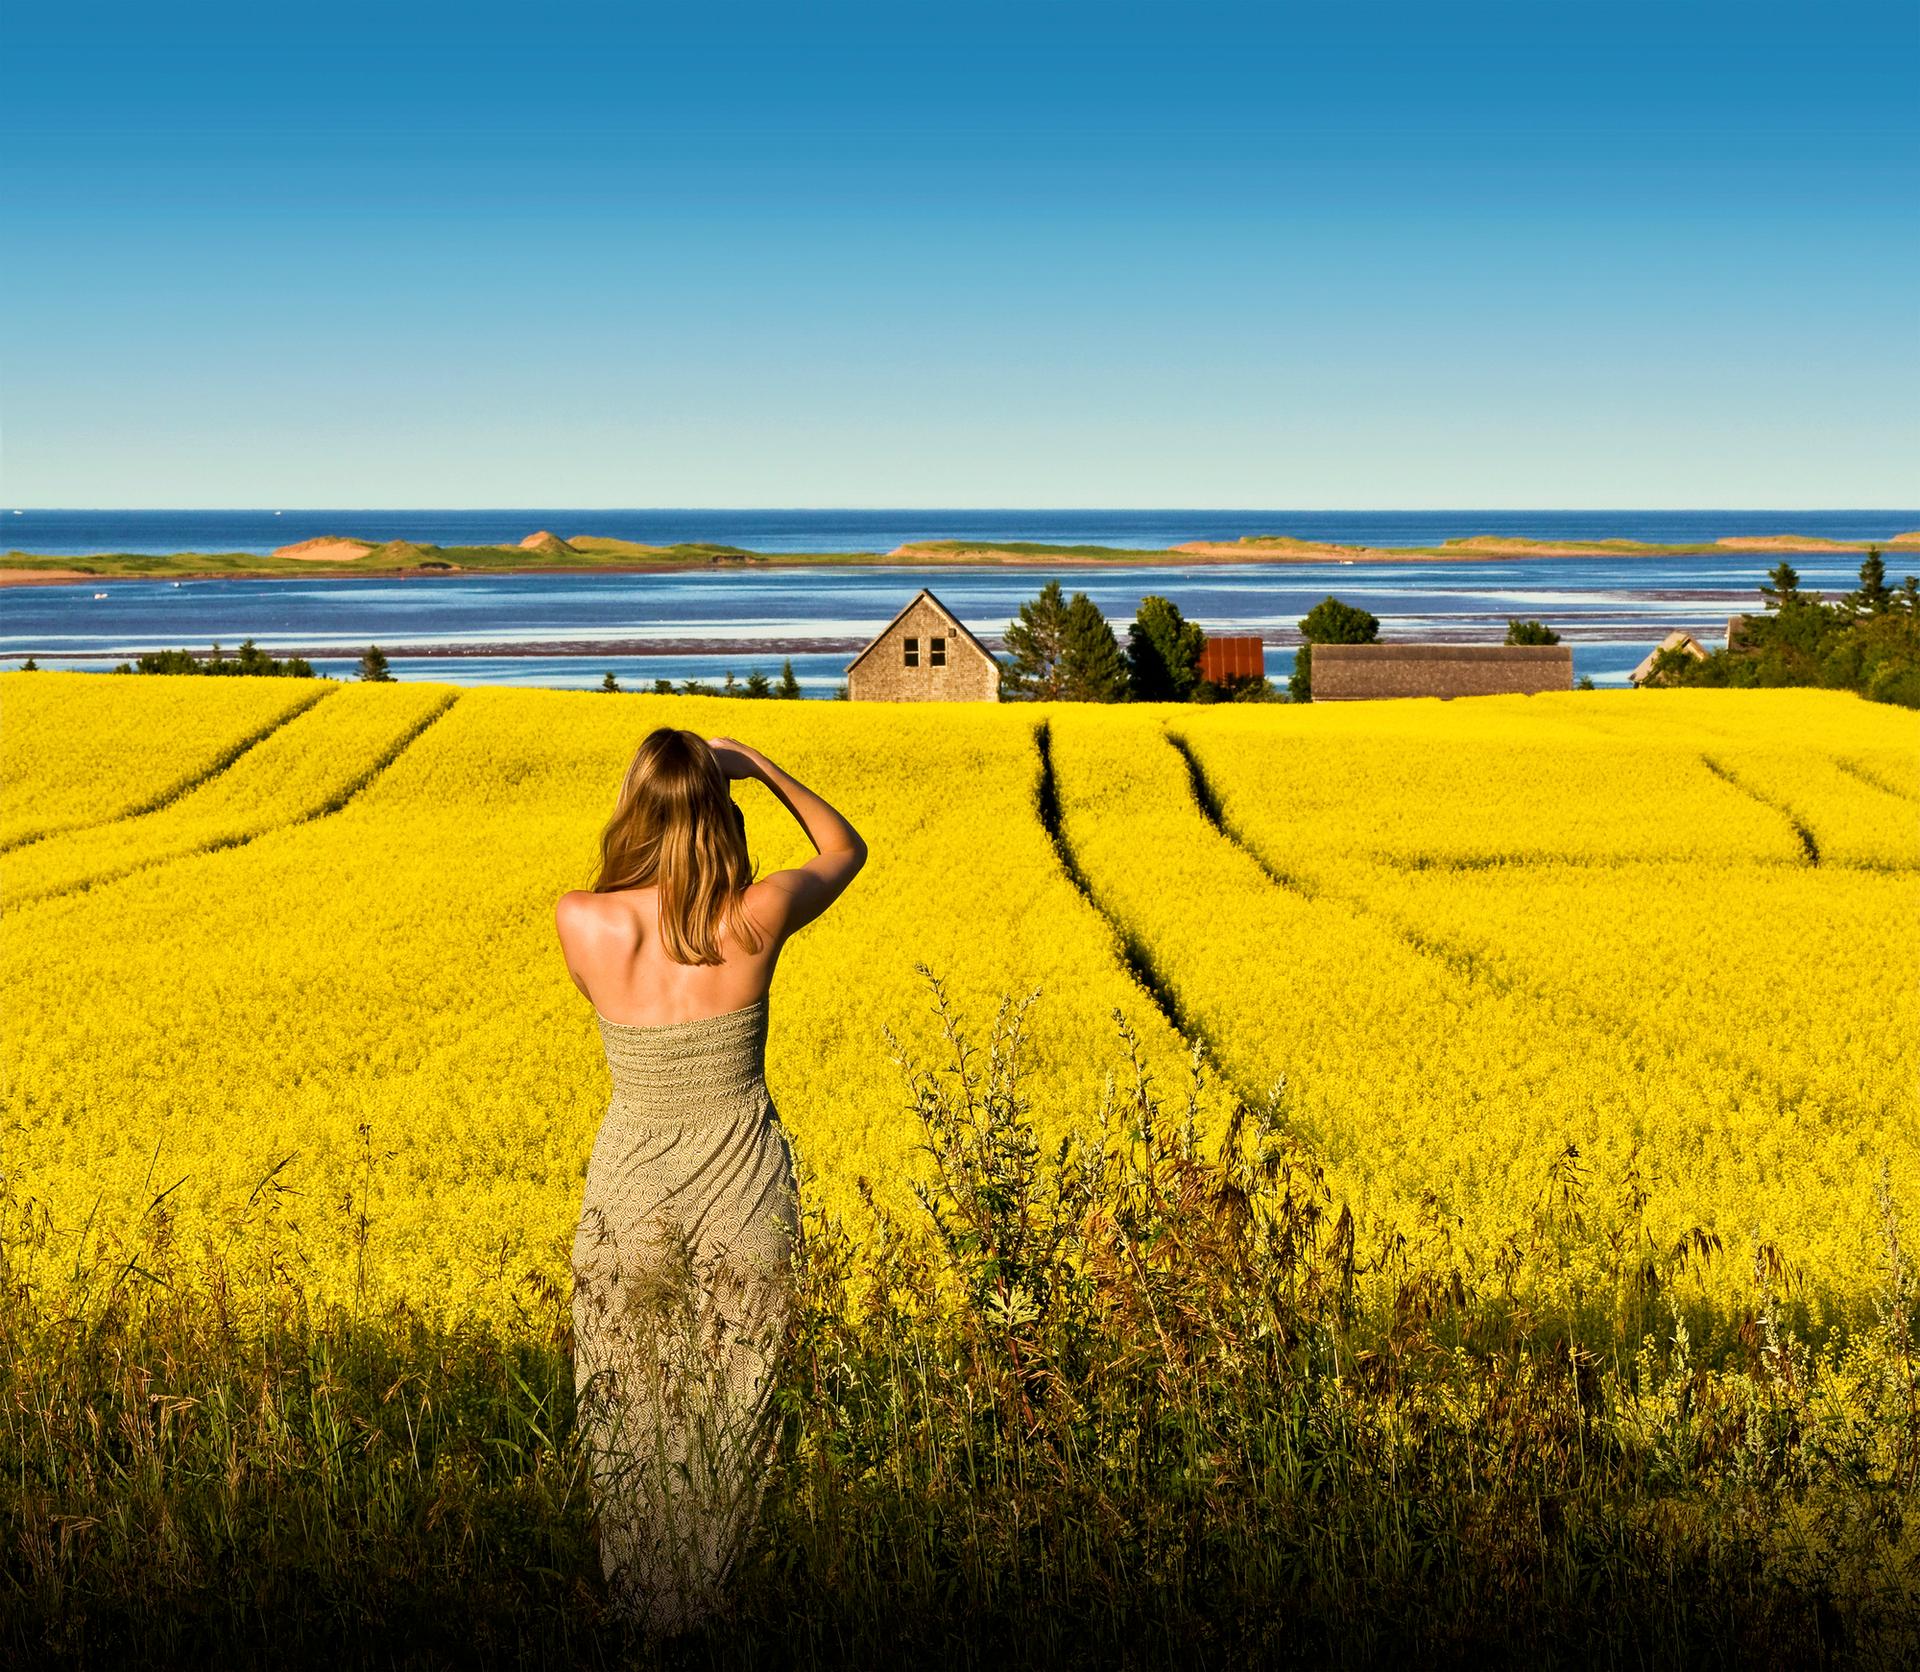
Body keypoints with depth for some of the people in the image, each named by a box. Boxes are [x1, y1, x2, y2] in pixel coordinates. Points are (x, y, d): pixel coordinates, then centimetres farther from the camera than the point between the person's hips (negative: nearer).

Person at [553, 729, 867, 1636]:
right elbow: (846, 849, 5)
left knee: (627, 1418, 17)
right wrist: (759, 765, 6)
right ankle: (717, 1599, 28)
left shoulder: (580, 920, -19)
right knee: (731, 1417, 16)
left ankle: (641, 1606, 28)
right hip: (743, 1200, 0)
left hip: (629, 1197, 0)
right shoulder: (759, 916, -17)